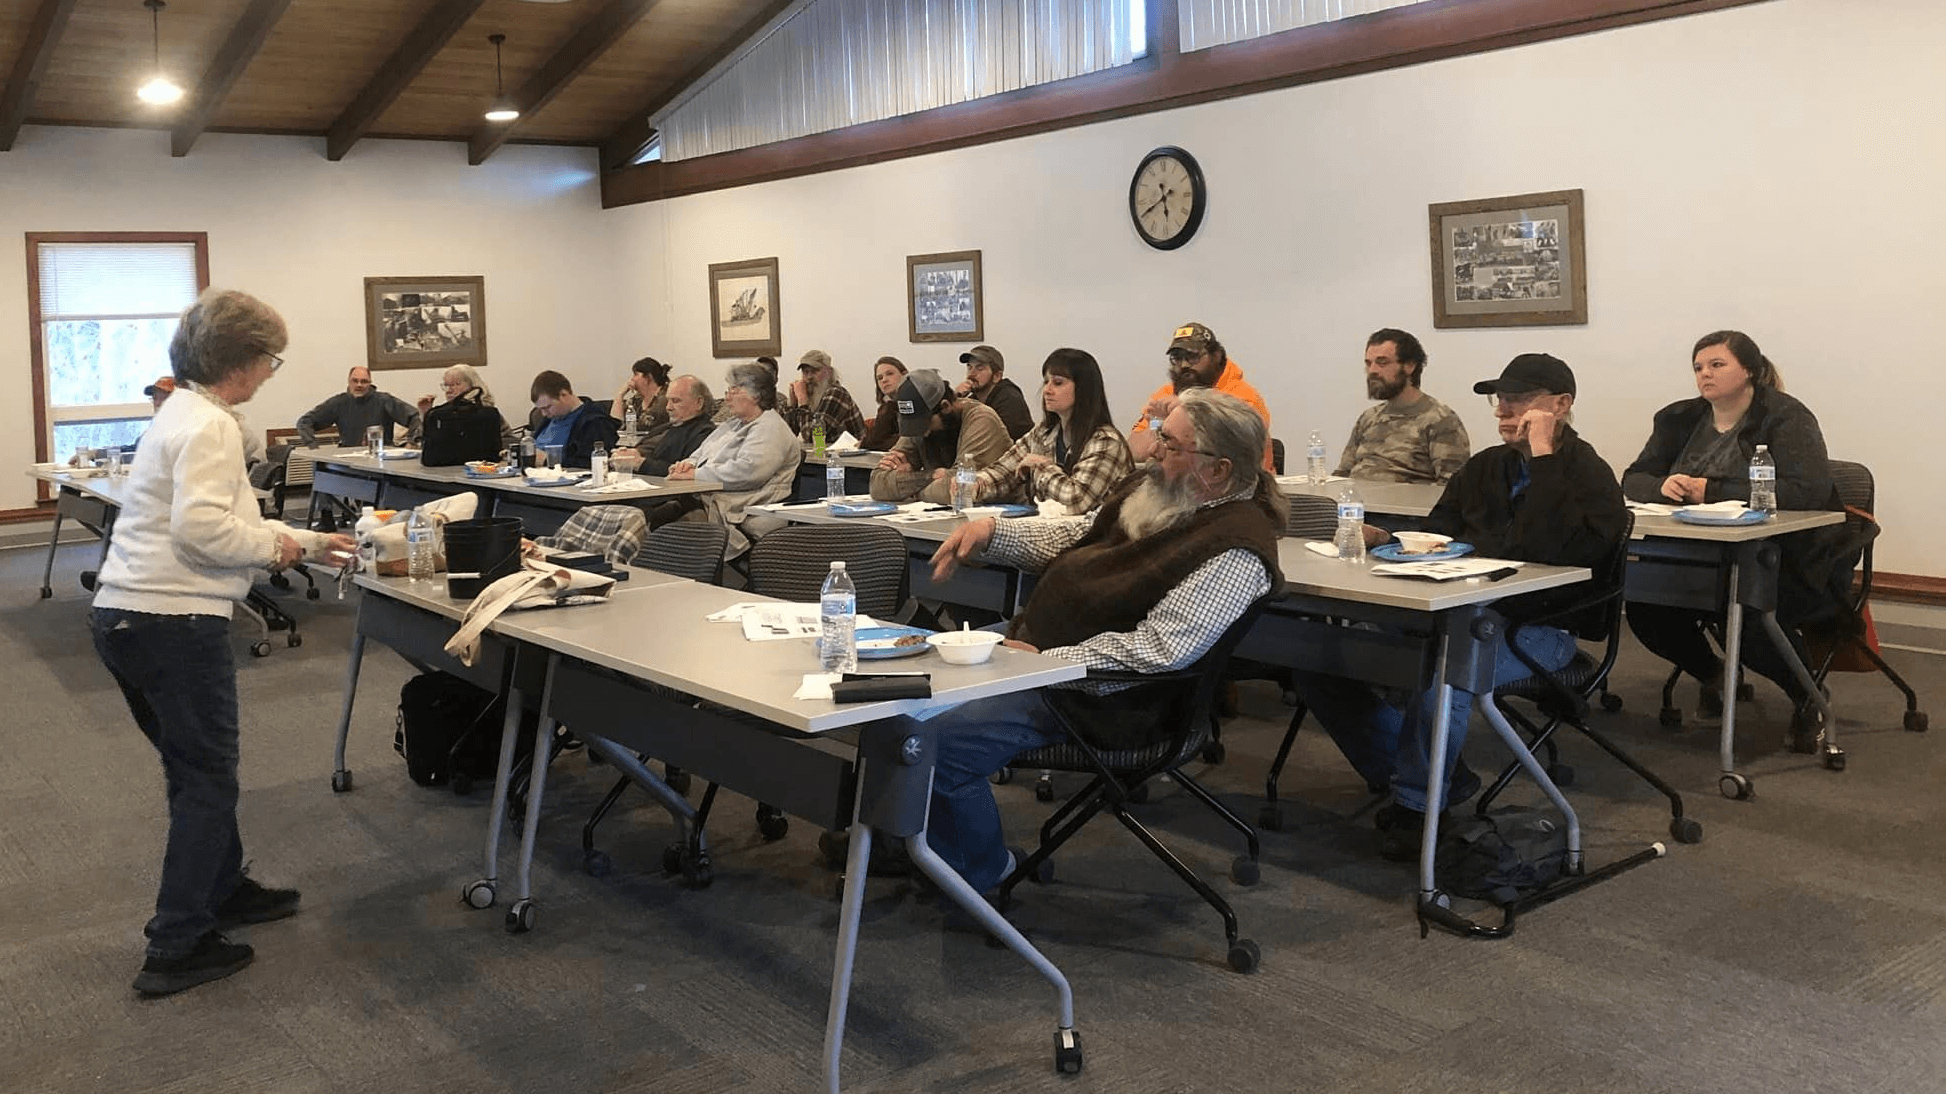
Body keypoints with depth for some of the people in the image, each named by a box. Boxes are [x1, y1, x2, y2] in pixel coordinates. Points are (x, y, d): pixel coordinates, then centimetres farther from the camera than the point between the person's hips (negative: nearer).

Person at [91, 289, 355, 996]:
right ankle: (176, 949, 5)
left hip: (125, 617, 10)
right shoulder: (209, 425, -15)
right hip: (174, 621, -10)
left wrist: (308, 542, 26)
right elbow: (203, 526, -27)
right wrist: (275, 548, -10)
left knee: (195, 768, 22)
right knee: (207, 779, 0)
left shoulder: (185, 413, 17)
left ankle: (223, 890, 38)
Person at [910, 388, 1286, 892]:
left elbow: (1159, 648, -27)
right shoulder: (1155, 492, 8)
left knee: (938, 741, -21)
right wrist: (991, 530, 4)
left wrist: (1044, 660, -24)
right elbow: (1073, 534, 20)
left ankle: (980, 871, 7)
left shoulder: (1234, 552, -21)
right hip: (1030, 645, 10)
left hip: (1092, 693, -10)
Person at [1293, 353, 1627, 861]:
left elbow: (1550, 549, -22)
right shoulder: (1486, 466, 19)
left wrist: (1542, 456, -17)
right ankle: (1433, 776, 3)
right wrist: (1388, 541, 2)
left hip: (1532, 627, -7)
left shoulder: (1589, 476, -3)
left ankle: (1416, 805, -11)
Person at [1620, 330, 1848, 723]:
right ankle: (1712, 675, 13)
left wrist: (1712, 490, -25)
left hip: (1794, 561, -5)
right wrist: (1663, 487, -18)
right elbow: (1633, 480, 7)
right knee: (1645, 608, -20)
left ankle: (1808, 695, 1)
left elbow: (1809, 490, -23)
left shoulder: (1787, 418, -9)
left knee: (1748, 619, -34)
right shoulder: (1680, 419, 9)